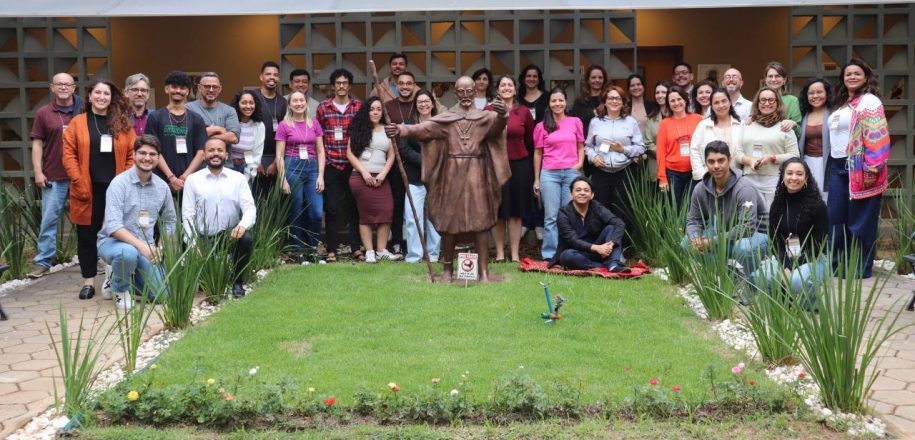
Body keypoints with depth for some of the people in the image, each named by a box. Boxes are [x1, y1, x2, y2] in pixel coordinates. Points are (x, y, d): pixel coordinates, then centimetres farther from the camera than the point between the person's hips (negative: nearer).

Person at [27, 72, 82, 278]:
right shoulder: (43, 113, 4)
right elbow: (37, 144, 3)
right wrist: (38, 172, -5)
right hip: (53, 177, 0)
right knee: (49, 220, 2)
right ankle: (43, 262, 7)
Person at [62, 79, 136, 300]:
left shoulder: (123, 124, 8)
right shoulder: (77, 123, 5)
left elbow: (132, 154, 5)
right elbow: (69, 154, 0)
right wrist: (77, 181, -10)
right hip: (88, 190, 0)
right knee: (86, 235, 5)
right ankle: (89, 281, 14)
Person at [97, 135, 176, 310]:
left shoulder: (162, 187, 3)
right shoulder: (119, 183, -13)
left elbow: (170, 221, 16)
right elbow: (113, 225, -22)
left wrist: (161, 249, 4)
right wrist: (140, 245, -31)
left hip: (145, 248, 5)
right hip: (113, 241, -5)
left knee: (162, 294, -8)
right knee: (128, 253, -40)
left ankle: (123, 278, 21)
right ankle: (120, 288, -7)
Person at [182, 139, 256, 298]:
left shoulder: (238, 178, 4)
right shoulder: (193, 180, 3)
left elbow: (250, 208, -5)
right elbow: (187, 215, -1)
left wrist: (243, 225, -28)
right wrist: (193, 244, -14)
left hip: (230, 236, 0)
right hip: (203, 238, 0)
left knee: (246, 238, -31)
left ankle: (237, 281, -7)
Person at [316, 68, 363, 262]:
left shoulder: (359, 106, 4)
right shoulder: (323, 107, 4)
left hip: (353, 164, 1)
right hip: (331, 165, 0)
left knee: (354, 207, 6)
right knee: (332, 208, 3)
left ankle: (356, 248, 14)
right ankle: (331, 250, 9)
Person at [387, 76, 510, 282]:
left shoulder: (484, 117, 5)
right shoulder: (446, 118, 7)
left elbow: (496, 123, -17)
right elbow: (424, 128, -8)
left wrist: (501, 114, -42)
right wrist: (401, 129, -26)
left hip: (476, 174, -1)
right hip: (452, 174, 1)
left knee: (480, 221, -3)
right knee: (448, 221, 4)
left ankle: (484, 270, 2)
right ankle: (447, 268, 17)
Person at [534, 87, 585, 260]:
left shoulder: (575, 122, 8)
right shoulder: (542, 126, 6)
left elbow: (581, 147, 16)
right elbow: (538, 153, 9)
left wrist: (580, 162, -3)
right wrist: (536, 180, 7)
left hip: (572, 172, 1)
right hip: (549, 174, -1)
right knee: (551, 217, 1)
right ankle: (550, 255, 4)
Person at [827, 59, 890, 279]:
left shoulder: (869, 101, -7)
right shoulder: (841, 103, 19)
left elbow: (877, 138, -16)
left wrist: (872, 169, -22)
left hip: (860, 168, -8)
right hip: (838, 167, 8)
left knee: (860, 221, -2)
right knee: (835, 219, 11)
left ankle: (860, 269, 7)